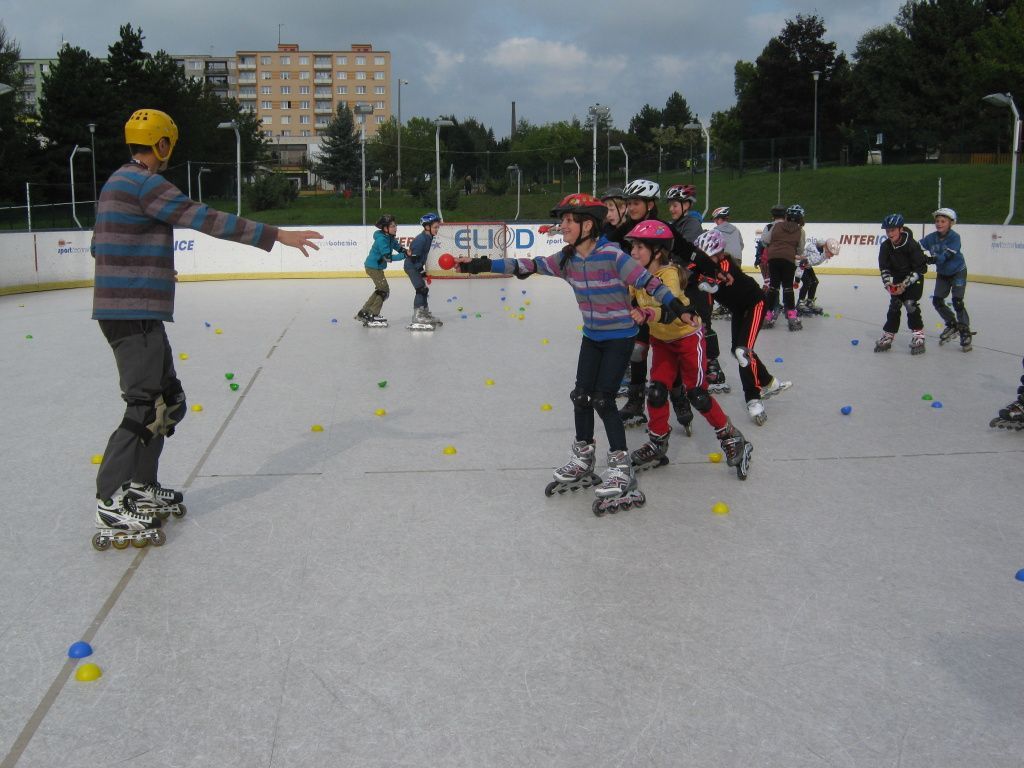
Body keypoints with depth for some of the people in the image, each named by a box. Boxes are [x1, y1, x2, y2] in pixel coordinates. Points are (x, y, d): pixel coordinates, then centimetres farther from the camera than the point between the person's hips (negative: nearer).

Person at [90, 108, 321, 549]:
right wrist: (275, 235, -20)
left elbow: (100, 245, 26)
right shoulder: (145, 183, -13)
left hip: (134, 311, 10)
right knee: (146, 406, -9)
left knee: (169, 401, 15)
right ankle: (110, 506, -6)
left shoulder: (120, 183, 19)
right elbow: (205, 219, -21)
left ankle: (141, 487, 23)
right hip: (134, 313, -10)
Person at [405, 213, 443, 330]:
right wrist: (421, 271, -22)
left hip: (417, 266, 10)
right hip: (411, 266, -10)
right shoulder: (421, 239, -24)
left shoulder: (429, 237, 6)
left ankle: (425, 313, 29)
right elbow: (414, 257, -24)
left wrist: (423, 270, 18)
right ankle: (417, 317, -14)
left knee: (424, 289, 16)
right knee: (421, 288, -14)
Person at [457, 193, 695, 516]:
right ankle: (582, 464, 24)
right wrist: (481, 265, -5)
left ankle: (621, 470, 2)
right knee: (581, 396, 7)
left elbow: (647, 281, -22)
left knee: (603, 399, -10)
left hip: (620, 337, -6)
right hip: (592, 336, 7)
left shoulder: (611, 255, -22)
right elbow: (528, 266, -1)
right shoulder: (566, 259, -3)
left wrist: (676, 306, -33)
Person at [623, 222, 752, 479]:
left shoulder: (669, 273, -29)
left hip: (687, 335, -6)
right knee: (656, 391, -1)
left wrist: (647, 314, -63)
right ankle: (657, 443, 15)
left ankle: (731, 438, 13)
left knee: (697, 395, -5)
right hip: (661, 339, 6)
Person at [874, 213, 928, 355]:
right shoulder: (885, 247, -11)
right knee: (894, 306, 2)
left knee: (911, 304, -16)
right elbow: (884, 268, -2)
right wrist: (888, 283, -17)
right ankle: (887, 337, 9)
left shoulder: (912, 245, -25)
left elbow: (920, 268, -22)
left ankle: (919, 337, -10)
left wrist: (905, 284, -25)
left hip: (913, 279, -5)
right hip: (897, 280, 5)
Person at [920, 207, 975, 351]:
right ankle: (952, 325, 23)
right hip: (942, 273, 6)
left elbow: (946, 256, -34)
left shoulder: (954, 237, -24)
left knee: (957, 302, -14)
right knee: (937, 301, 2)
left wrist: (931, 259, -47)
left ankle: (965, 332, -5)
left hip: (958, 272, -6)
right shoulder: (931, 237, -10)